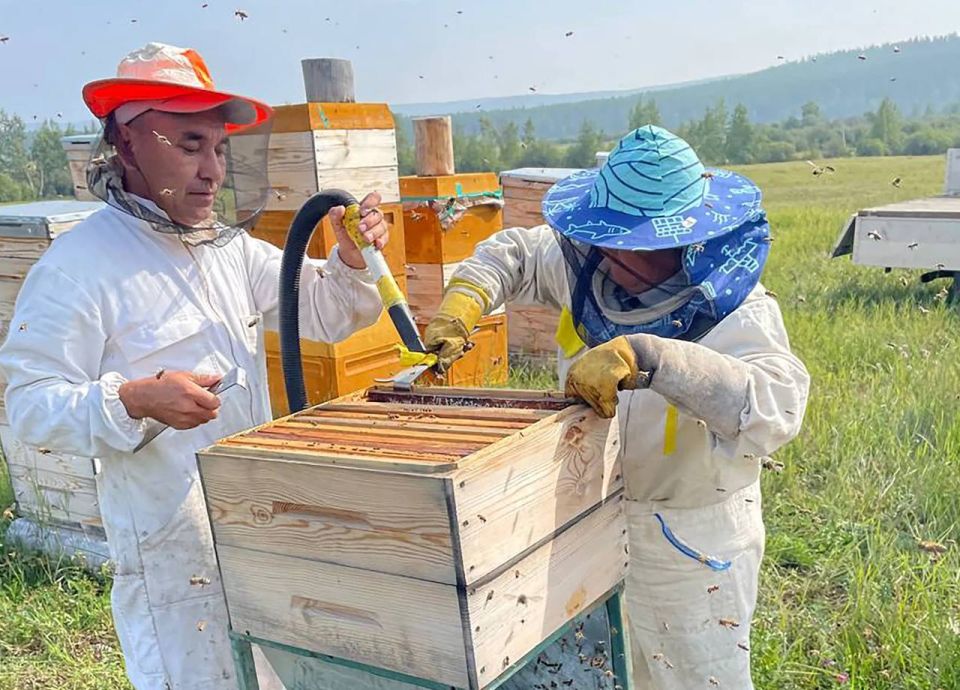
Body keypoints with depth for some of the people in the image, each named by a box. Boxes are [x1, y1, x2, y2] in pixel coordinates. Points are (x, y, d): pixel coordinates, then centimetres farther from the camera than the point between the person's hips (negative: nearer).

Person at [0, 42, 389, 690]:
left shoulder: (233, 248, 8)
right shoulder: (77, 266, -12)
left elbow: (325, 314, 11)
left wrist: (353, 263, -8)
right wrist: (133, 400, -30)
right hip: (173, 547, -7)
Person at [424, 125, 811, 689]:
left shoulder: (736, 314, -26)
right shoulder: (591, 265, -8)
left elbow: (774, 409, -43)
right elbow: (514, 255, 8)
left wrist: (644, 357, -50)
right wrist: (463, 300, -11)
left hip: (692, 541, -6)